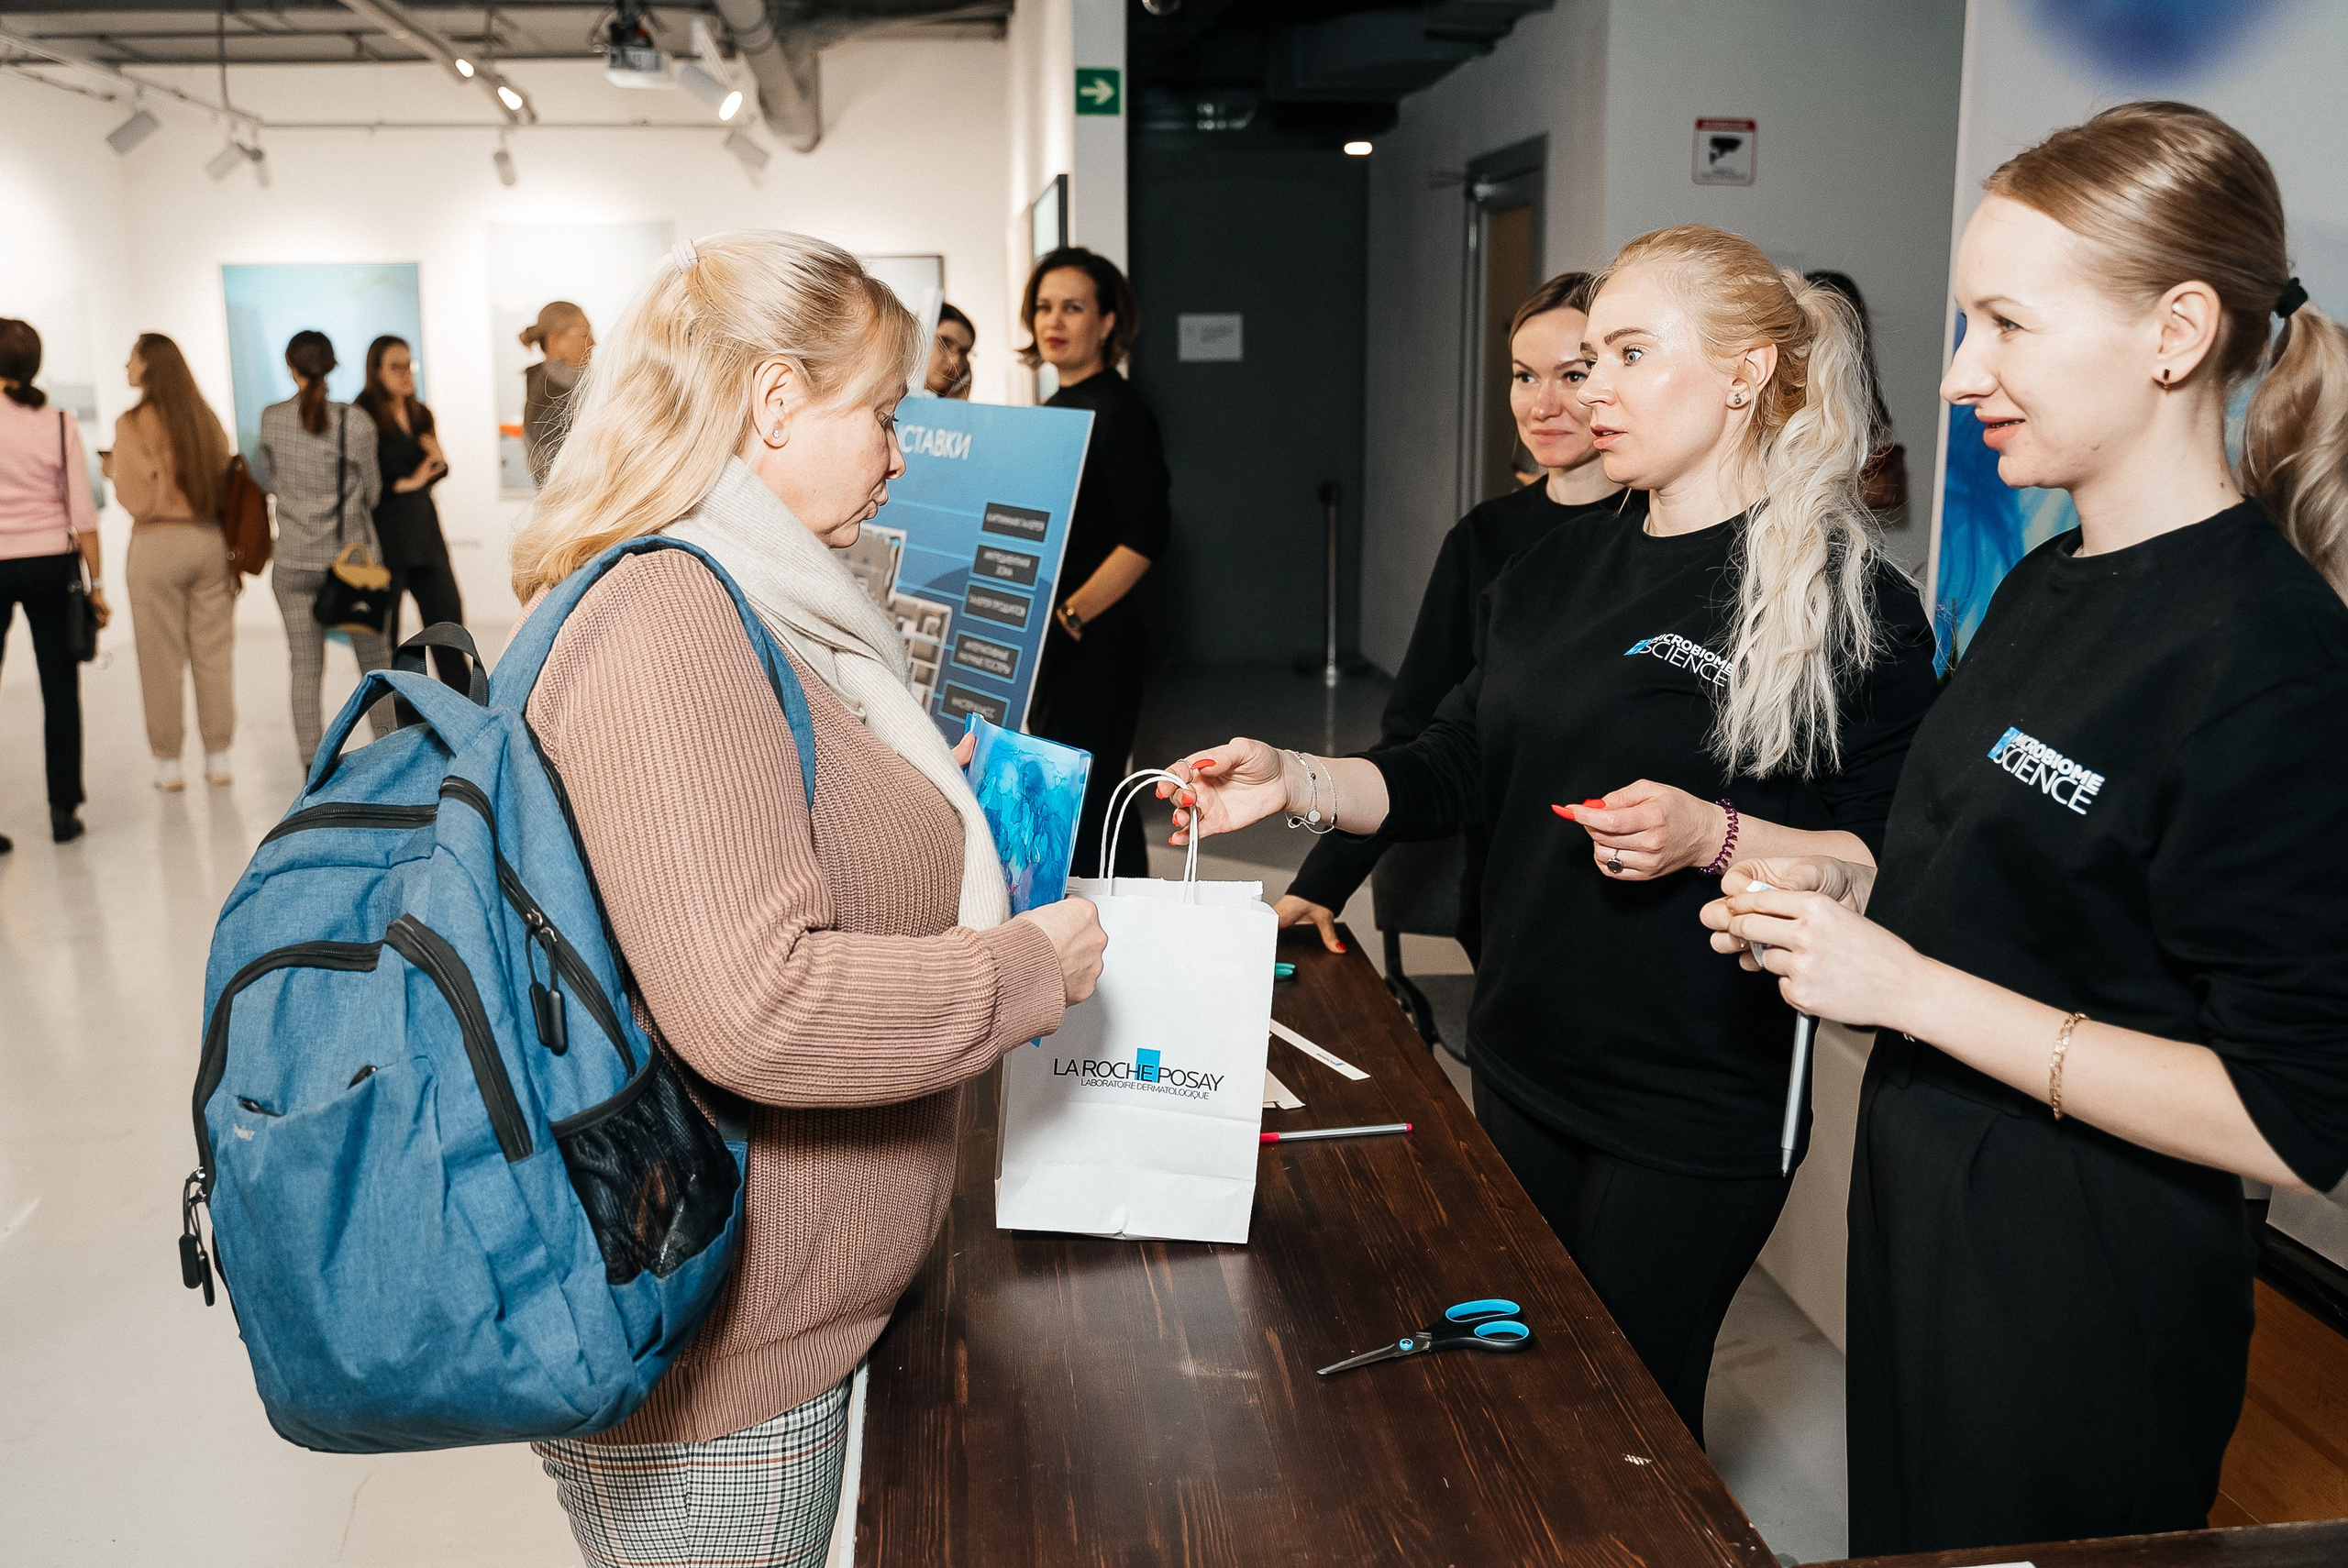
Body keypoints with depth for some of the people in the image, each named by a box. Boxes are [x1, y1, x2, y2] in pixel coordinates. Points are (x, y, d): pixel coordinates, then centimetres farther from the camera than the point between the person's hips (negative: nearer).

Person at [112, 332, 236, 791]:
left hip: (157, 545, -4)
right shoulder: (207, 418, 6)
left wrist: (114, 470, 8)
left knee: (162, 659, 4)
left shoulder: (133, 424, -9)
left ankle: (168, 764, 11)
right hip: (210, 541, 4)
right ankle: (218, 757, 13)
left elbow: (137, 499, -11)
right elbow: (224, 484, 8)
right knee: (214, 654, 8)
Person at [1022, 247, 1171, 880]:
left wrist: (1071, 614, -23)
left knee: (1078, 810, -7)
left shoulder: (1118, 410, -11)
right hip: (1047, 641, 9)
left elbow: (1146, 534, -20)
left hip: (1094, 641, -9)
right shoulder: (1056, 407, 15)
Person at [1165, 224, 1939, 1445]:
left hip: (1693, 1107, -6)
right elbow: (1450, 775, 7)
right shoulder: (1561, 566, 7)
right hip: (1520, 1068, 7)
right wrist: (1293, 781, -7)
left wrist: (1712, 837, -27)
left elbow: (1894, 862, -13)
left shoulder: (1852, 603, -12)